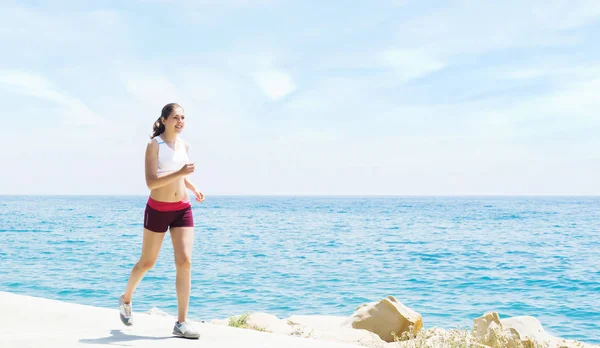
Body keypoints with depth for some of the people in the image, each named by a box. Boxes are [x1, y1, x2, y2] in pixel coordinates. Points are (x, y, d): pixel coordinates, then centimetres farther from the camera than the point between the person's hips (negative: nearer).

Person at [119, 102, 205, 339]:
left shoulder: (184, 145, 8)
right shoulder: (154, 145, -10)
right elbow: (151, 182, -20)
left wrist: (194, 189, 8)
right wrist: (180, 172, -30)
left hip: (182, 210, 4)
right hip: (158, 210, -4)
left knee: (184, 262, -9)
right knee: (147, 262, 10)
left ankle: (181, 323, -5)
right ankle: (126, 299, 40)